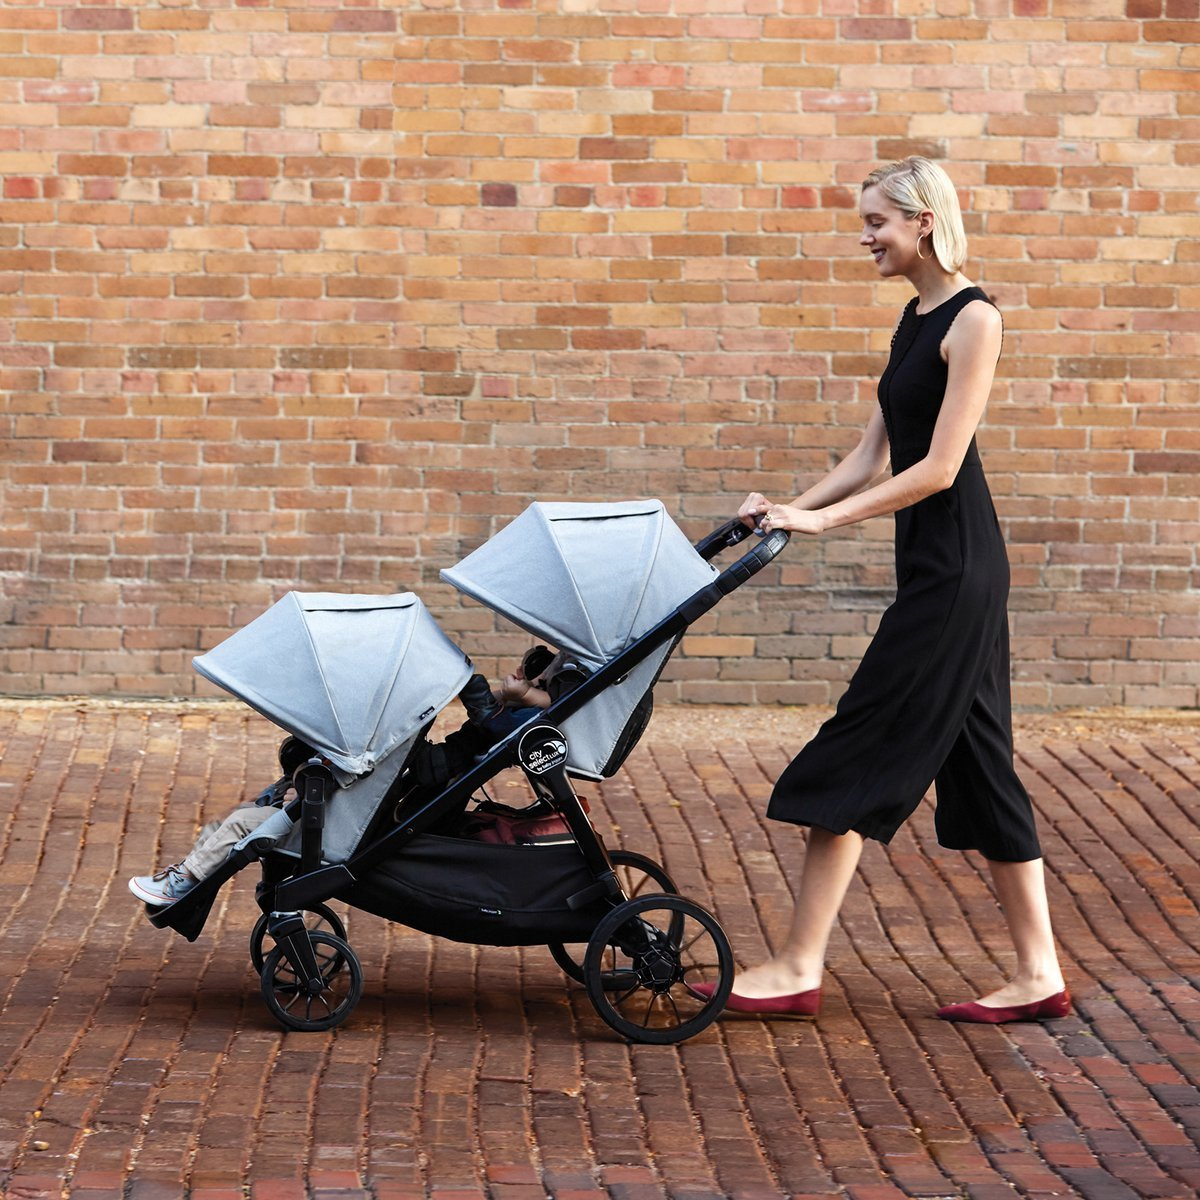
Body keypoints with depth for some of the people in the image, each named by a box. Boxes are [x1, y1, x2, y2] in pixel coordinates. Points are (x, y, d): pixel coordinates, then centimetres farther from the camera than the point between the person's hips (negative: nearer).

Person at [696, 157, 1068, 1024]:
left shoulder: (973, 319, -13)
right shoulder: (916, 318, 14)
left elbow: (937, 466, -18)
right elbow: (876, 456, 16)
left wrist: (825, 521, -17)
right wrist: (795, 506, 5)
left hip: (956, 569, -10)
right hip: (937, 569, 10)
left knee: (854, 756, -6)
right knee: (976, 764, 10)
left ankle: (800, 969, 0)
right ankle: (1039, 975, 14)